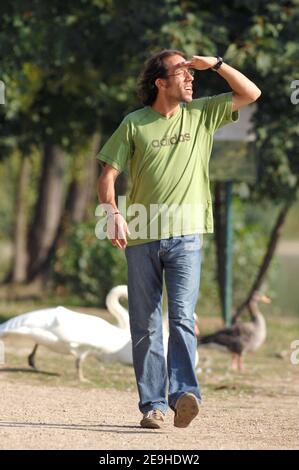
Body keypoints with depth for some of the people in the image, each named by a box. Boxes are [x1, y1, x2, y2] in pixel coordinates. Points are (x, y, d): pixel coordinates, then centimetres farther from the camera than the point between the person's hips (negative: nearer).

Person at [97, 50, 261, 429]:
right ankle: (153, 404, 4)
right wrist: (114, 213, -14)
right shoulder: (134, 124, 4)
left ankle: (184, 393, -25)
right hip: (142, 238, 0)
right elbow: (108, 174, 2)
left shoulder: (202, 114, 10)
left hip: (185, 236, 0)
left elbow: (251, 93, 10)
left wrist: (214, 64, 0)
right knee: (145, 325, 2)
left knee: (182, 316, -15)